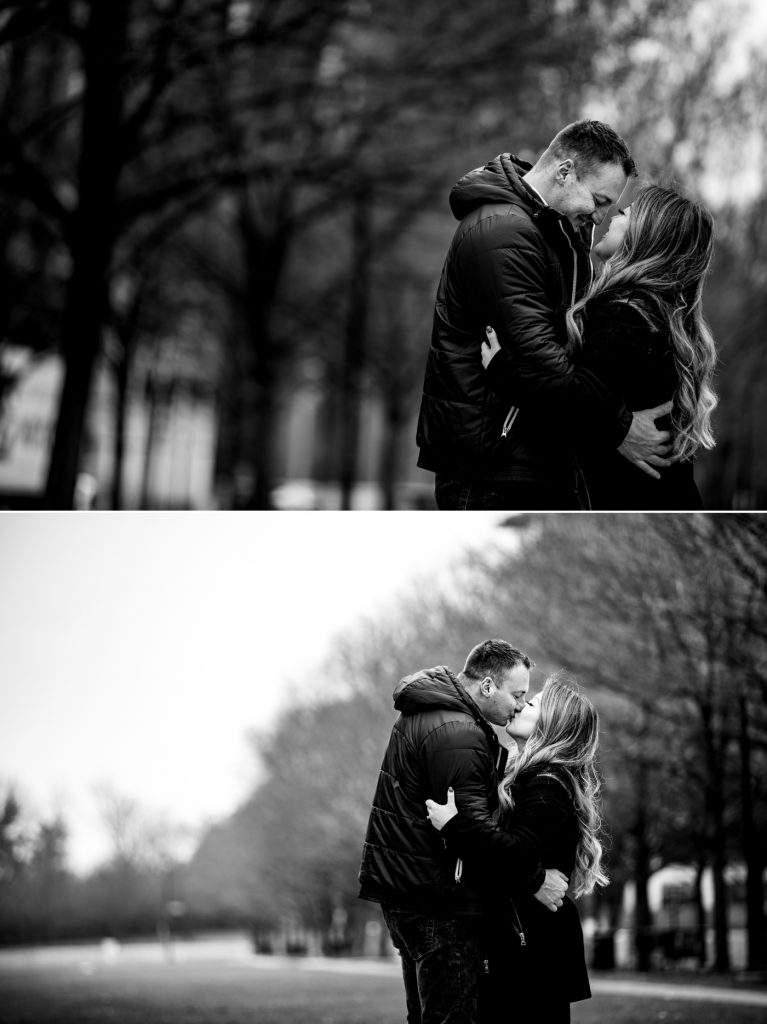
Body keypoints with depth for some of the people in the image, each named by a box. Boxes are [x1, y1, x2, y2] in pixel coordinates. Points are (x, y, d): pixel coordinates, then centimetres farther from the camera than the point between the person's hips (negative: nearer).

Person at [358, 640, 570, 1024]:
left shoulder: (425, 711, 14)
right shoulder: (455, 733, -20)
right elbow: (473, 826, -25)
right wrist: (535, 879, -21)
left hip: (402, 886, 11)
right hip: (437, 898, -11)